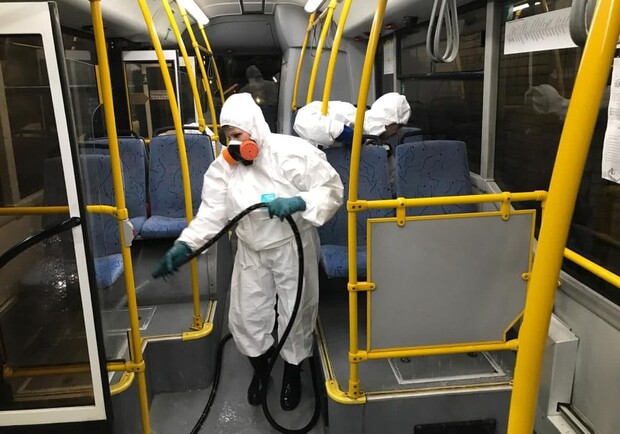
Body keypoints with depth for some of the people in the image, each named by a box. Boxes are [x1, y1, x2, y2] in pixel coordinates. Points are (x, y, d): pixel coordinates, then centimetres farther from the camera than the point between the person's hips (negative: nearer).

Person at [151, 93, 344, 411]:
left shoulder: (292, 152, -20)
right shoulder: (223, 166, -7)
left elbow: (332, 190, -18)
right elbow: (211, 213, -12)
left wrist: (298, 202, -34)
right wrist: (184, 245, -25)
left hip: (293, 248, -3)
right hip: (251, 252, 4)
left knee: (295, 314, 11)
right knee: (247, 315, 12)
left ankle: (292, 373, 39)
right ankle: (259, 369, 42)